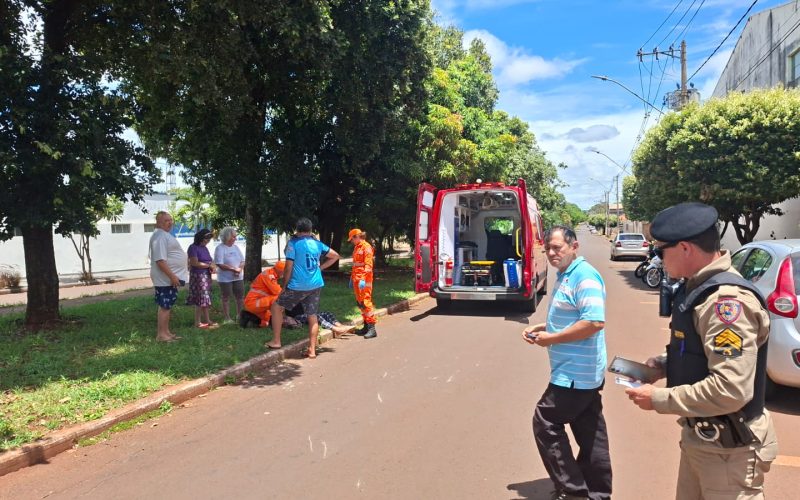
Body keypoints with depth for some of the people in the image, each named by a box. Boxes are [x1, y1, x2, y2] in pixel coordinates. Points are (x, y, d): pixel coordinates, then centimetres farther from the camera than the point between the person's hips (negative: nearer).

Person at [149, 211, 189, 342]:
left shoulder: (166, 235, 16)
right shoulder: (160, 236, -17)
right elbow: (160, 260, -25)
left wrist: (173, 275, 23)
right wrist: (172, 276, -26)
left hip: (169, 277, 10)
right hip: (165, 278, -10)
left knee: (168, 306, 14)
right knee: (165, 306, -5)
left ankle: (166, 332, 22)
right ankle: (161, 334, 1)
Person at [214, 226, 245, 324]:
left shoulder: (235, 247, 10)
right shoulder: (220, 248, -11)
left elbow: (242, 261, 10)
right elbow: (220, 264, -19)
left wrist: (239, 269, -11)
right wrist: (233, 269, -19)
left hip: (238, 277, 6)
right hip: (225, 278, -6)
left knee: (240, 297, 7)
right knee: (226, 298, 3)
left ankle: (240, 316, 19)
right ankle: (226, 318, 10)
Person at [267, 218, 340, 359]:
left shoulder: (293, 243, -8)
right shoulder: (317, 243, 8)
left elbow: (288, 268, -10)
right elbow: (335, 256, 17)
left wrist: (284, 286, -1)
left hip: (298, 286, -5)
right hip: (316, 285, 5)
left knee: (276, 306, 13)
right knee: (313, 316, 11)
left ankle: (276, 341, 13)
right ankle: (312, 350, 13)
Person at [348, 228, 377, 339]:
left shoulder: (366, 247, -10)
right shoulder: (356, 247, 18)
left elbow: (368, 265, -18)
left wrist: (363, 279, -25)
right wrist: (352, 278, 23)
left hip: (364, 280, -9)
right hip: (356, 279, 9)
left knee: (365, 302, -12)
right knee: (359, 302, 11)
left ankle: (371, 328, -11)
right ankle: (366, 326, 19)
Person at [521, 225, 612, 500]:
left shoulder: (584, 276, -19)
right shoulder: (566, 275, 13)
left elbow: (594, 322, -29)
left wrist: (552, 339, -21)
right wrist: (541, 327, 8)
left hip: (575, 372, -10)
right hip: (583, 371, 10)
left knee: (546, 423, -1)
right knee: (590, 433, 17)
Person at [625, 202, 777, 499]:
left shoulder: (727, 300, -25)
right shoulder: (697, 288, 5)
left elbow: (730, 390, -31)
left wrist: (659, 399, -22)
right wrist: (665, 364, 2)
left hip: (727, 448, -9)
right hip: (698, 436, 9)